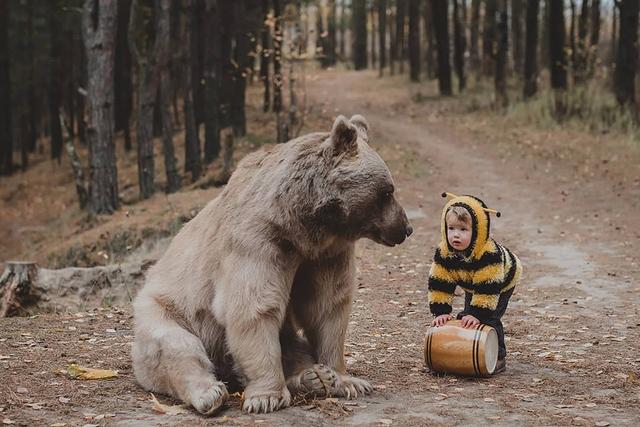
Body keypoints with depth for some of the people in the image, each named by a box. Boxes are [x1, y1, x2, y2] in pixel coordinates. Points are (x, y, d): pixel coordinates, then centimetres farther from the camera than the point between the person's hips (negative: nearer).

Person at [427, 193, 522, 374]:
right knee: (467, 319, 4)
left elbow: (488, 288, -41)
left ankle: (498, 358, -3)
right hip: (471, 285, 6)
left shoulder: (489, 253, -44)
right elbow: (439, 284, -23)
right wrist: (441, 311, -28)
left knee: (489, 318, -15)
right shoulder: (443, 252, -28)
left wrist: (478, 314, -42)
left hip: (503, 282, -6)